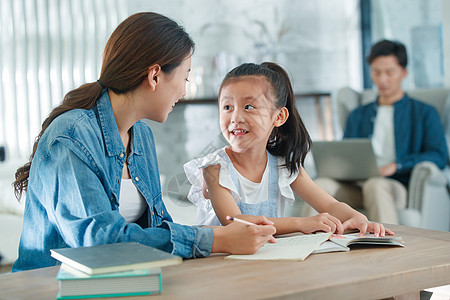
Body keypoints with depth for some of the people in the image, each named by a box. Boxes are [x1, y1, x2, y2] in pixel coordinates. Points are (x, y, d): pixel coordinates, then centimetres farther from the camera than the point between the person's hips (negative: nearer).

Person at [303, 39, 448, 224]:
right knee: (322, 185, -31)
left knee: (375, 185, -40)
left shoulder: (424, 113, 18)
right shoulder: (357, 116, 30)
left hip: (397, 186, -3)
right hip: (356, 186, 3)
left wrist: (396, 165, -14)